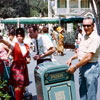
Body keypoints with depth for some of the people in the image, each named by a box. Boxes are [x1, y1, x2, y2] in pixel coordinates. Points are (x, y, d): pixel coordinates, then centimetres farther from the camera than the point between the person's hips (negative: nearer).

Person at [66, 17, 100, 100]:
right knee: (82, 93, 19)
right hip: (82, 67, 9)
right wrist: (72, 58, 8)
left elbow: (88, 57, -22)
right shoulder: (85, 36, 11)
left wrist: (75, 67, -17)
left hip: (91, 68, -9)